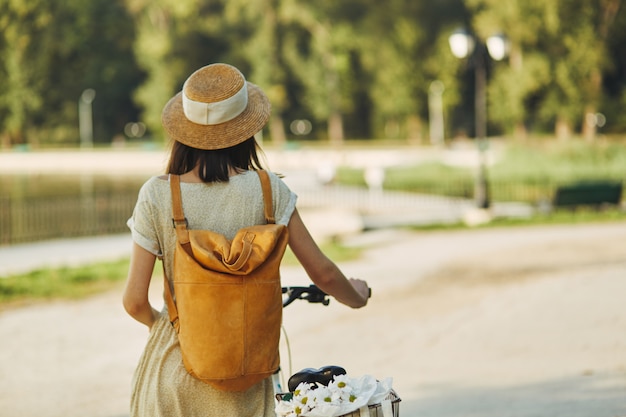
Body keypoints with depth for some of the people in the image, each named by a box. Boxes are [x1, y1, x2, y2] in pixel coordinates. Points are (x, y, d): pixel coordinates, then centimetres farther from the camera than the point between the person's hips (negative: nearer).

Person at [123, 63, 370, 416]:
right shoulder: (268, 191, -9)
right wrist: (356, 297, 21)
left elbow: (135, 302, -10)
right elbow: (323, 273, -2)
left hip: (176, 364, -1)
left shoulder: (156, 196, -11)